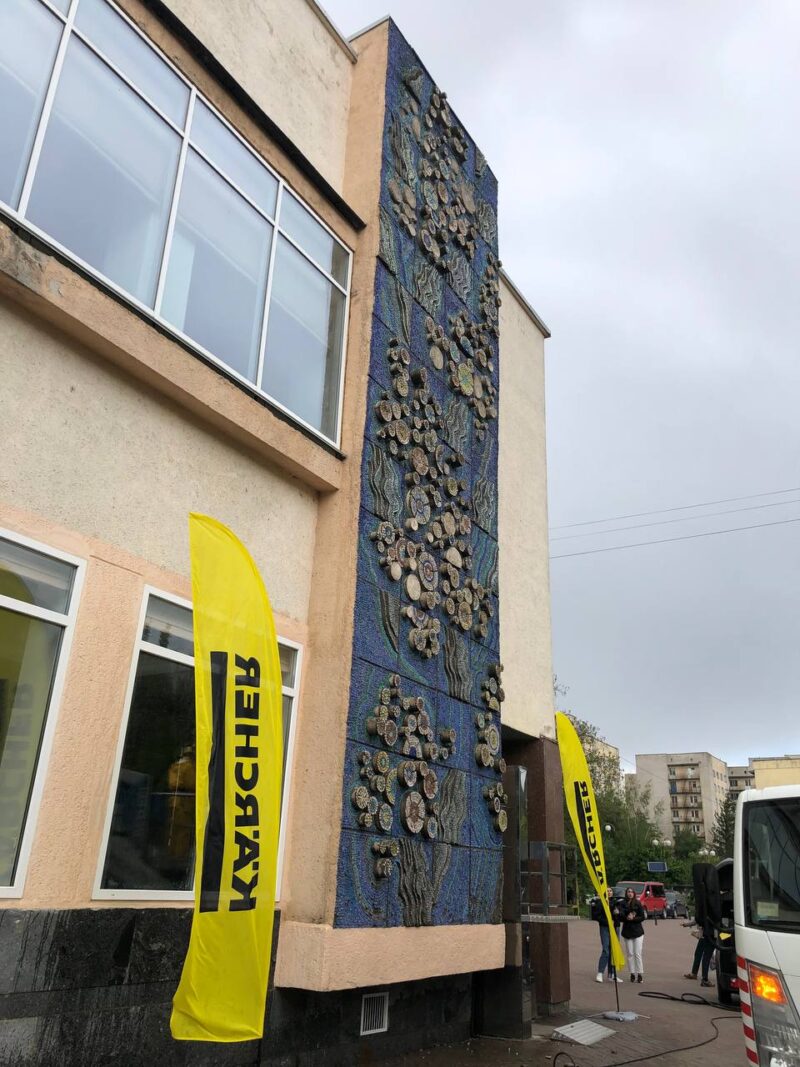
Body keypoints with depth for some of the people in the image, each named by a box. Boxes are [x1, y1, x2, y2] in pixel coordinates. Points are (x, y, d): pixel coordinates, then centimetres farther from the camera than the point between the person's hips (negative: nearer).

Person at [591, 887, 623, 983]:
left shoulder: (615, 902, 14)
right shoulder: (600, 902, -3)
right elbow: (595, 916, -7)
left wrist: (618, 913, -4)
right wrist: (606, 921, -16)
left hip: (615, 928, 6)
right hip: (605, 928, -5)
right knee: (606, 951, -13)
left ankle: (611, 975, 15)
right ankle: (600, 973, -7)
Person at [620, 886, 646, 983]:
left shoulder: (638, 904, 0)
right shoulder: (623, 904, 3)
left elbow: (642, 917, -3)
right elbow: (621, 915, -6)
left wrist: (633, 918, -16)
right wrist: (627, 917, -25)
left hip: (637, 931, -2)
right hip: (627, 931, 2)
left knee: (637, 953, -5)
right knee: (630, 954, 4)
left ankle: (640, 974, 1)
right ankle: (632, 974, 11)